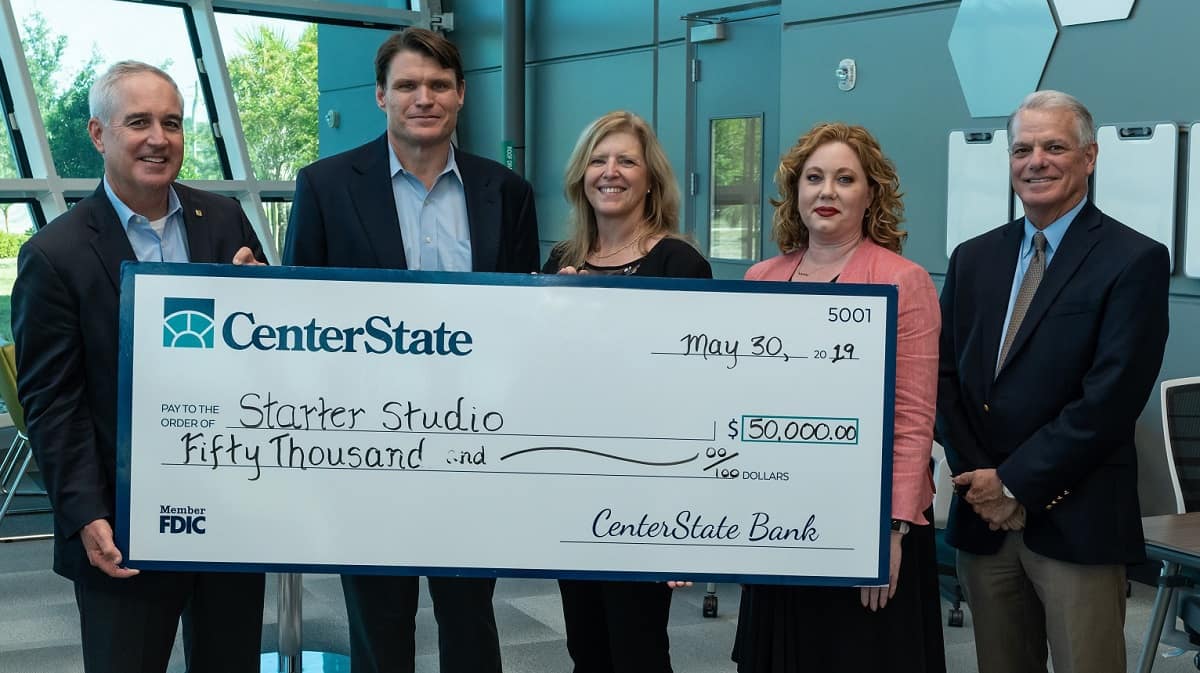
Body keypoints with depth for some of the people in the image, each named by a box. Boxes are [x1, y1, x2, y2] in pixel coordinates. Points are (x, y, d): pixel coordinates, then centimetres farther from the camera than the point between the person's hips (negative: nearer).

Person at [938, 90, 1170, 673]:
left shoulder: (1134, 260, -6)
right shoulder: (973, 258, 11)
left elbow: (1111, 397, -14)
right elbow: (945, 376, 8)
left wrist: (1015, 484, -13)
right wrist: (978, 481, -5)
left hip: (1076, 522, -4)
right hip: (983, 516, 5)